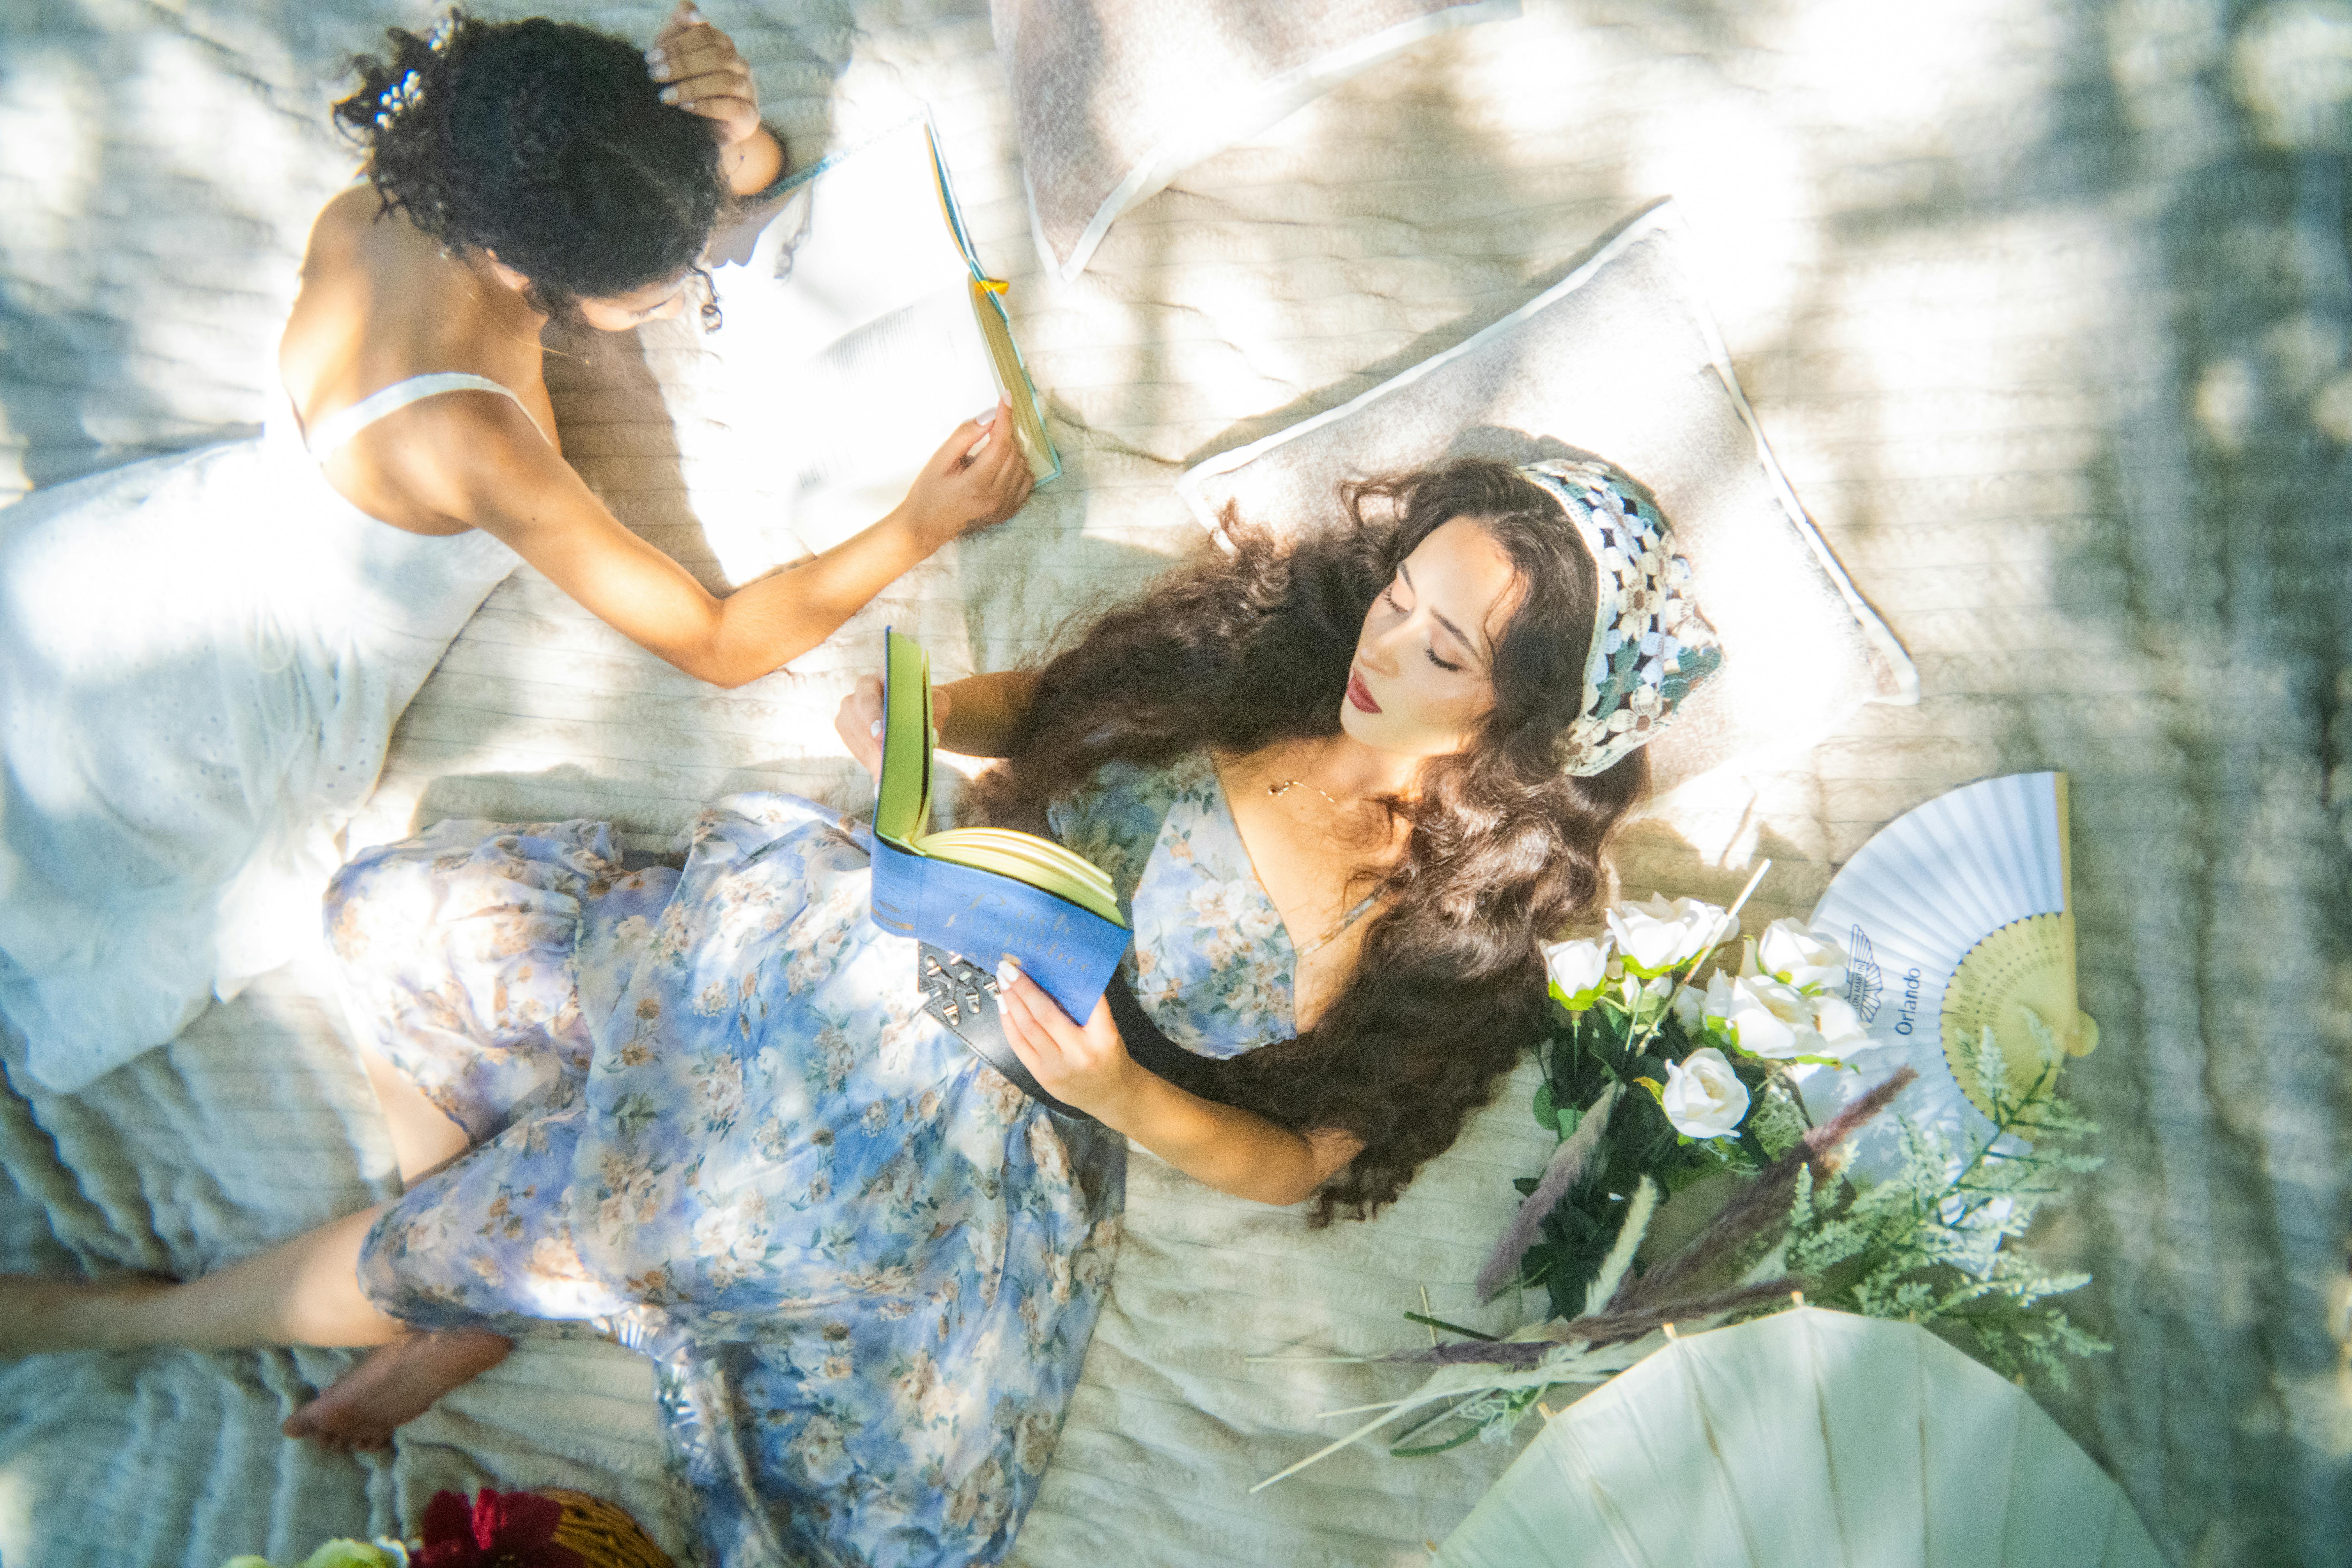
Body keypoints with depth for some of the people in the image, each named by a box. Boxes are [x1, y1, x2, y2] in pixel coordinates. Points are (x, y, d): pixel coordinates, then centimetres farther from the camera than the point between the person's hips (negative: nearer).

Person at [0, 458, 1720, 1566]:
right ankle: (493, 1248, 18)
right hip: (862, 944, 6)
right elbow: (1044, 702, 11)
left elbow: (1307, 1161, -6)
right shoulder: (1263, 650, -3)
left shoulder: (1458, 922, -14)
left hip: (974, 1156, -5)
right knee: (408, 912, -1)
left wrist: (1132, 1100, -25)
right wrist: (920, 717, -11)